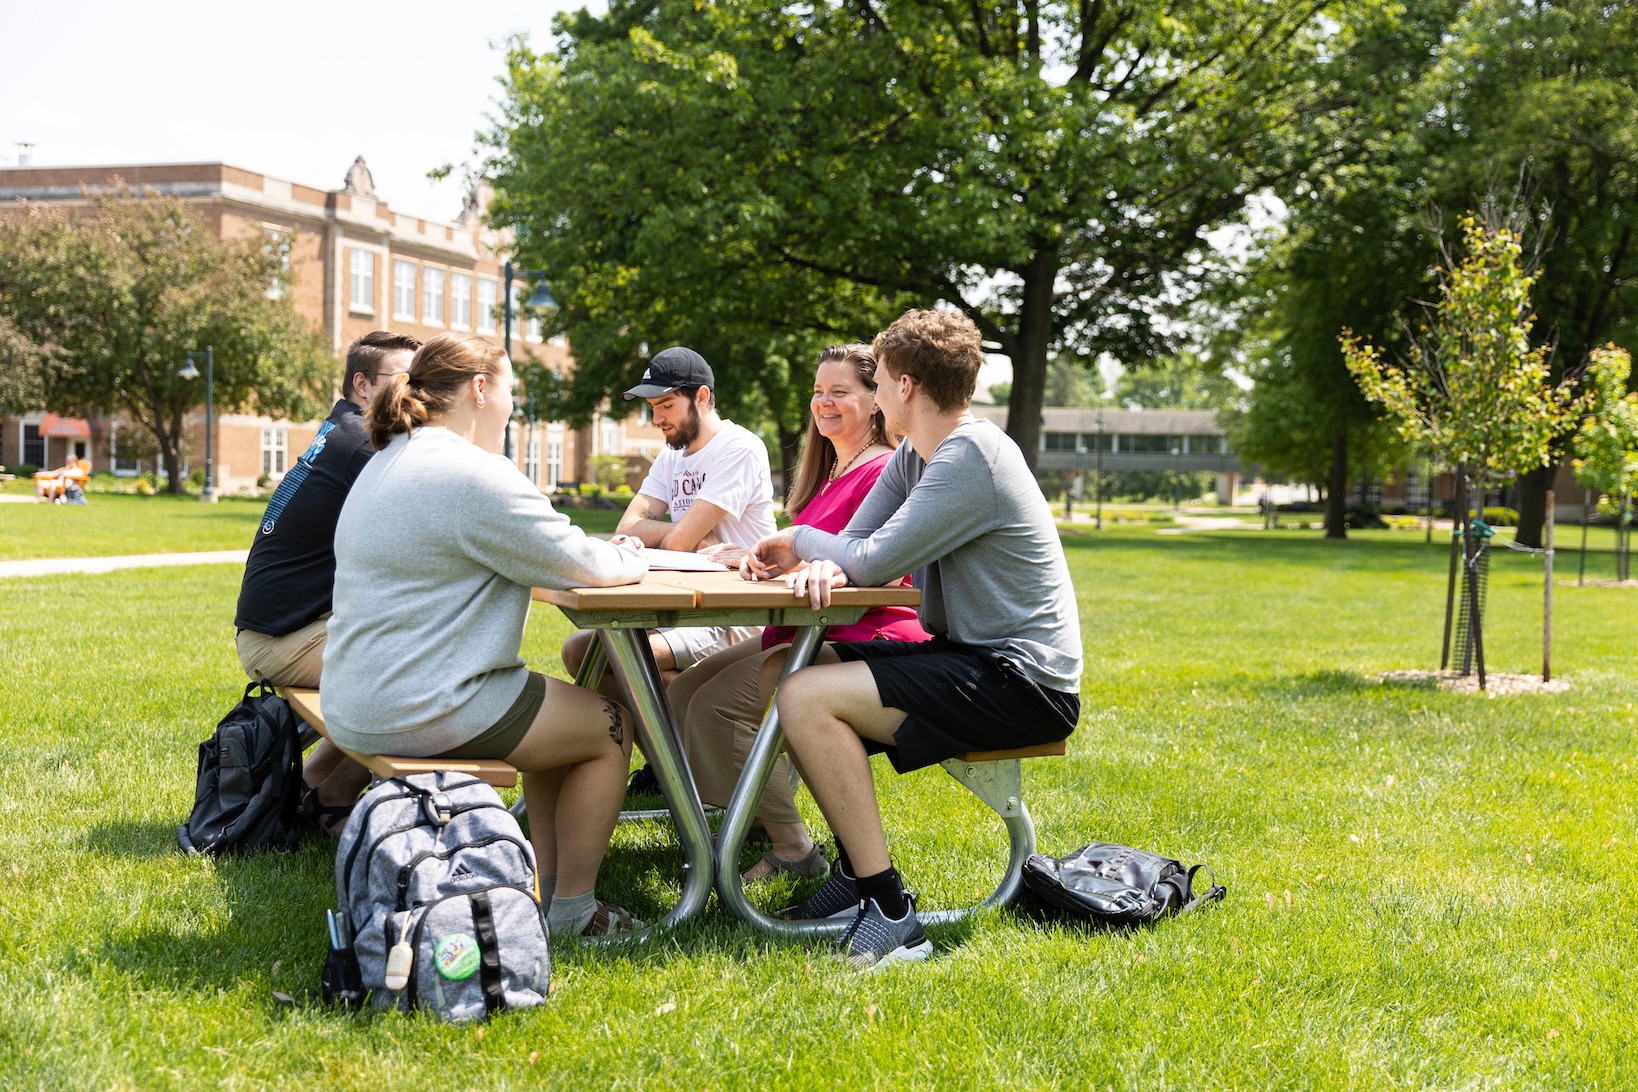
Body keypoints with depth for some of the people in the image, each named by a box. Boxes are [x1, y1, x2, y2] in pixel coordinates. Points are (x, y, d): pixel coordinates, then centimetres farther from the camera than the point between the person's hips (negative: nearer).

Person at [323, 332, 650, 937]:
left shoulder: (388, 463, 15)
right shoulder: (473, 474, -18)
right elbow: (582, 565, -15)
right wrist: (632, 558, 7)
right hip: (421, 712, -10)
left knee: (563, 711, 26)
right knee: (611, 726, 6)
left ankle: (546, 881, 27)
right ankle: (571, 910, 13)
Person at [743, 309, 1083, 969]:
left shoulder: (972, 456, -19)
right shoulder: (915, 456, 12)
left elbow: (875, 562, -22)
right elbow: (856, 545, 11)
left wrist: (799, 540, -2)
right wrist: (824, 567, -14)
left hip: (1024, 681, -10)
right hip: (969, 656, 10)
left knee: (807, 699, -23)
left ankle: (889, 911, -18)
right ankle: (858, 868, 13)